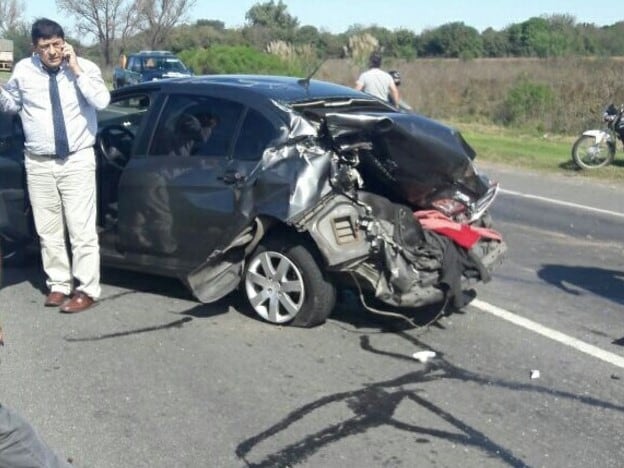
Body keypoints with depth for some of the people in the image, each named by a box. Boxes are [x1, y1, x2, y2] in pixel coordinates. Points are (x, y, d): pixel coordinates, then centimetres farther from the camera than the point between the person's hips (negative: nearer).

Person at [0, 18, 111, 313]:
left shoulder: (85, 68, -5)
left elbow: (102, 101, -21)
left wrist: (76, 70, -22)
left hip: (77, 161, -3)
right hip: (38, 164, 3)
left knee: (81, 229, -1)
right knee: (47, 230, 10)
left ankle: (86, 290, 7)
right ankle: (58, 284, 23)